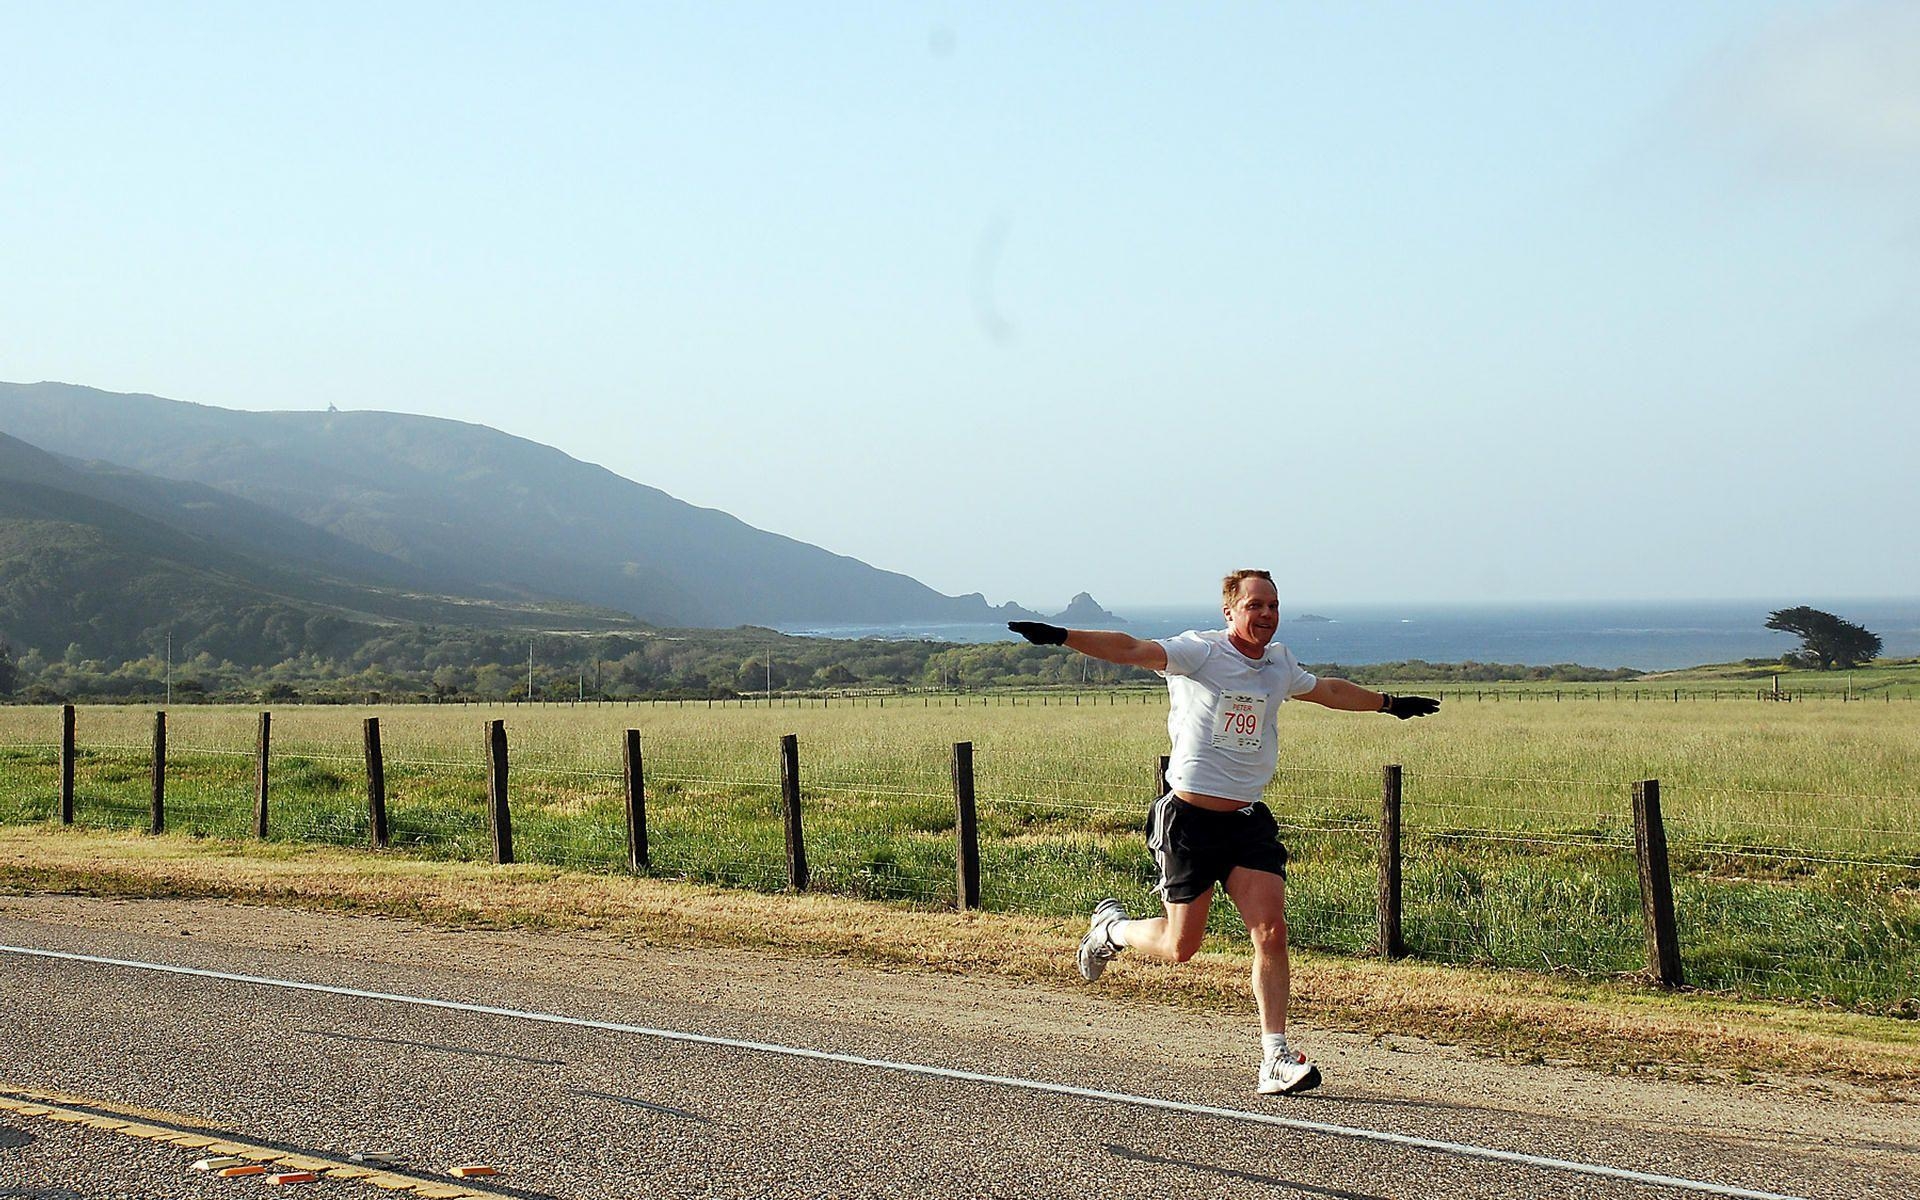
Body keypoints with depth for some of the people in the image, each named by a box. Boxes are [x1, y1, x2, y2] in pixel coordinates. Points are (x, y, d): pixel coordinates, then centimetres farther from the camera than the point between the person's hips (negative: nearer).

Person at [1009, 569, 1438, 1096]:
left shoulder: (1280, 666, 12)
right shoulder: (1200, 652, -8)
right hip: (1189, 818, -5)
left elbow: (1329, 690, 33)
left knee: (1271, 933, -10)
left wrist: (1391, 703, 45)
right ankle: (1110, 928, 32)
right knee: (1181, 947, 0)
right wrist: (1062, 636, -37)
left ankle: (1275, 1059, -3)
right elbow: (1132, 650, -22)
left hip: (1247, 820, 5)